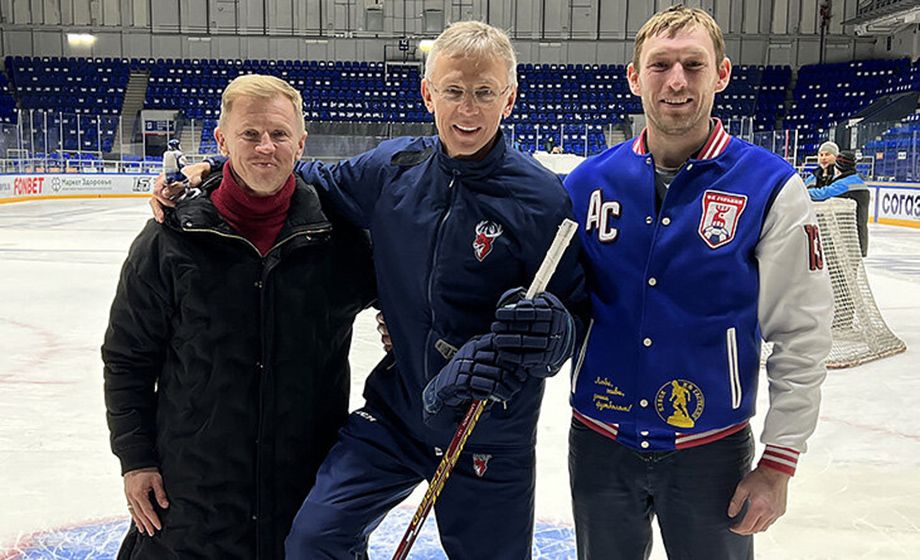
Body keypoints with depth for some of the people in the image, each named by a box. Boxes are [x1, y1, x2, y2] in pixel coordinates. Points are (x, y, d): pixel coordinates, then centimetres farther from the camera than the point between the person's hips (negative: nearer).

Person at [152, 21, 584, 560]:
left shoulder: (541, 196, -16)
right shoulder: (391, 168, -5)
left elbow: (576, 308, -11)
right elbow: (313, 179, 11)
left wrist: (548, 327, -33)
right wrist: (206, 171, 2)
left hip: (491, 431, -2)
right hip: (396, 410, 3)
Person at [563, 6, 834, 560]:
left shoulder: (771, 189, -11)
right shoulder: (588, 183, -4)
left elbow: (802, 337, -7)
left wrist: (778, 463, -7)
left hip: (710, 451, -2)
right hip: (600, 444, 2)